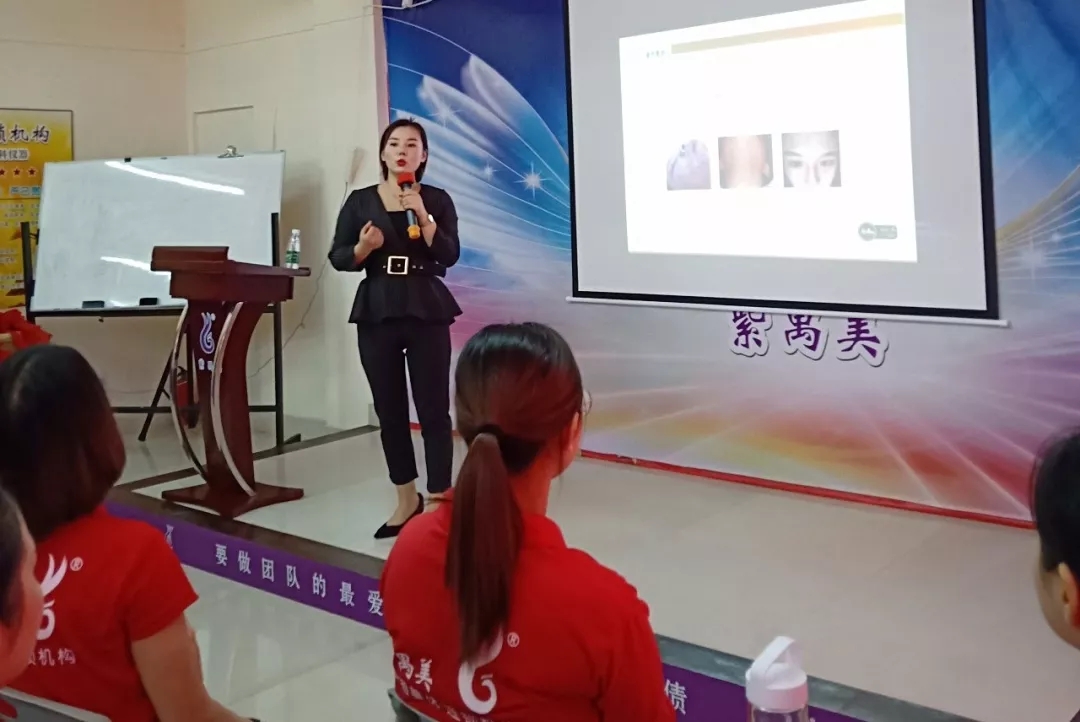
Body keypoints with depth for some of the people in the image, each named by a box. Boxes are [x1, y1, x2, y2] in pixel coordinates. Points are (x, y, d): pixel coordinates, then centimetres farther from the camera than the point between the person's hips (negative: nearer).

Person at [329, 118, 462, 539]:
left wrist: (422, 214, -17)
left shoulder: (437, 199, 3)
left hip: (426, 312, -2)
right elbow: (338, 258, 4)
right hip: (376, 313, 2)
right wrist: (363, 248, -15)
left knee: (433, 409, -4)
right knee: (389, 410, 8)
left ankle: (438, 503, 3)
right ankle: (406, 500, 23)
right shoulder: (360, 200, 6)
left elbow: (449, 256, -7)